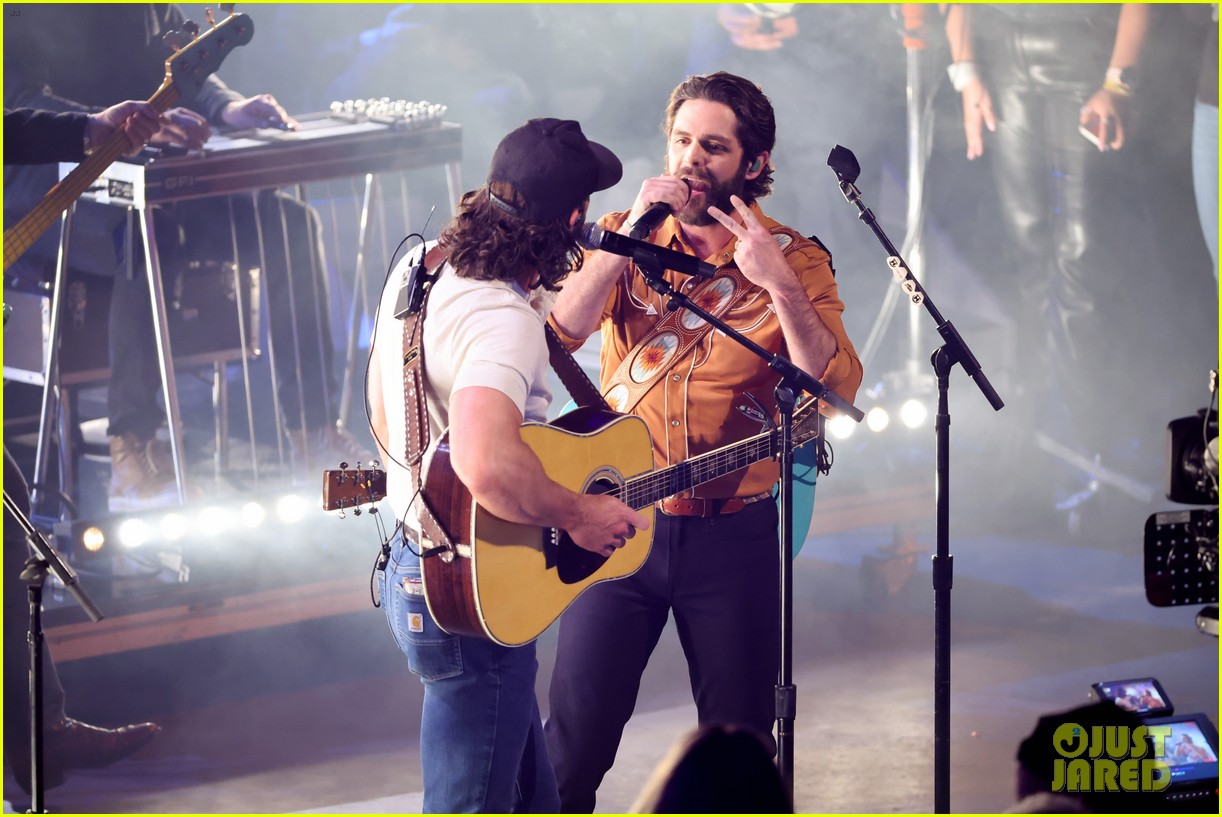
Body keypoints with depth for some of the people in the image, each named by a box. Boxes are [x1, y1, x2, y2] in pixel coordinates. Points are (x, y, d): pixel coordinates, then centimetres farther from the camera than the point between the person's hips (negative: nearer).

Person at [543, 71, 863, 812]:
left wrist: (779, 284, -25)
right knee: (574, 743, 1)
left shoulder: (794, 260, -2)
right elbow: (559, 332, -13)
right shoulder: (623, 238, 4)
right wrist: (632, 234, -19)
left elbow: (838, 390, -15)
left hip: (733, 534, 0)